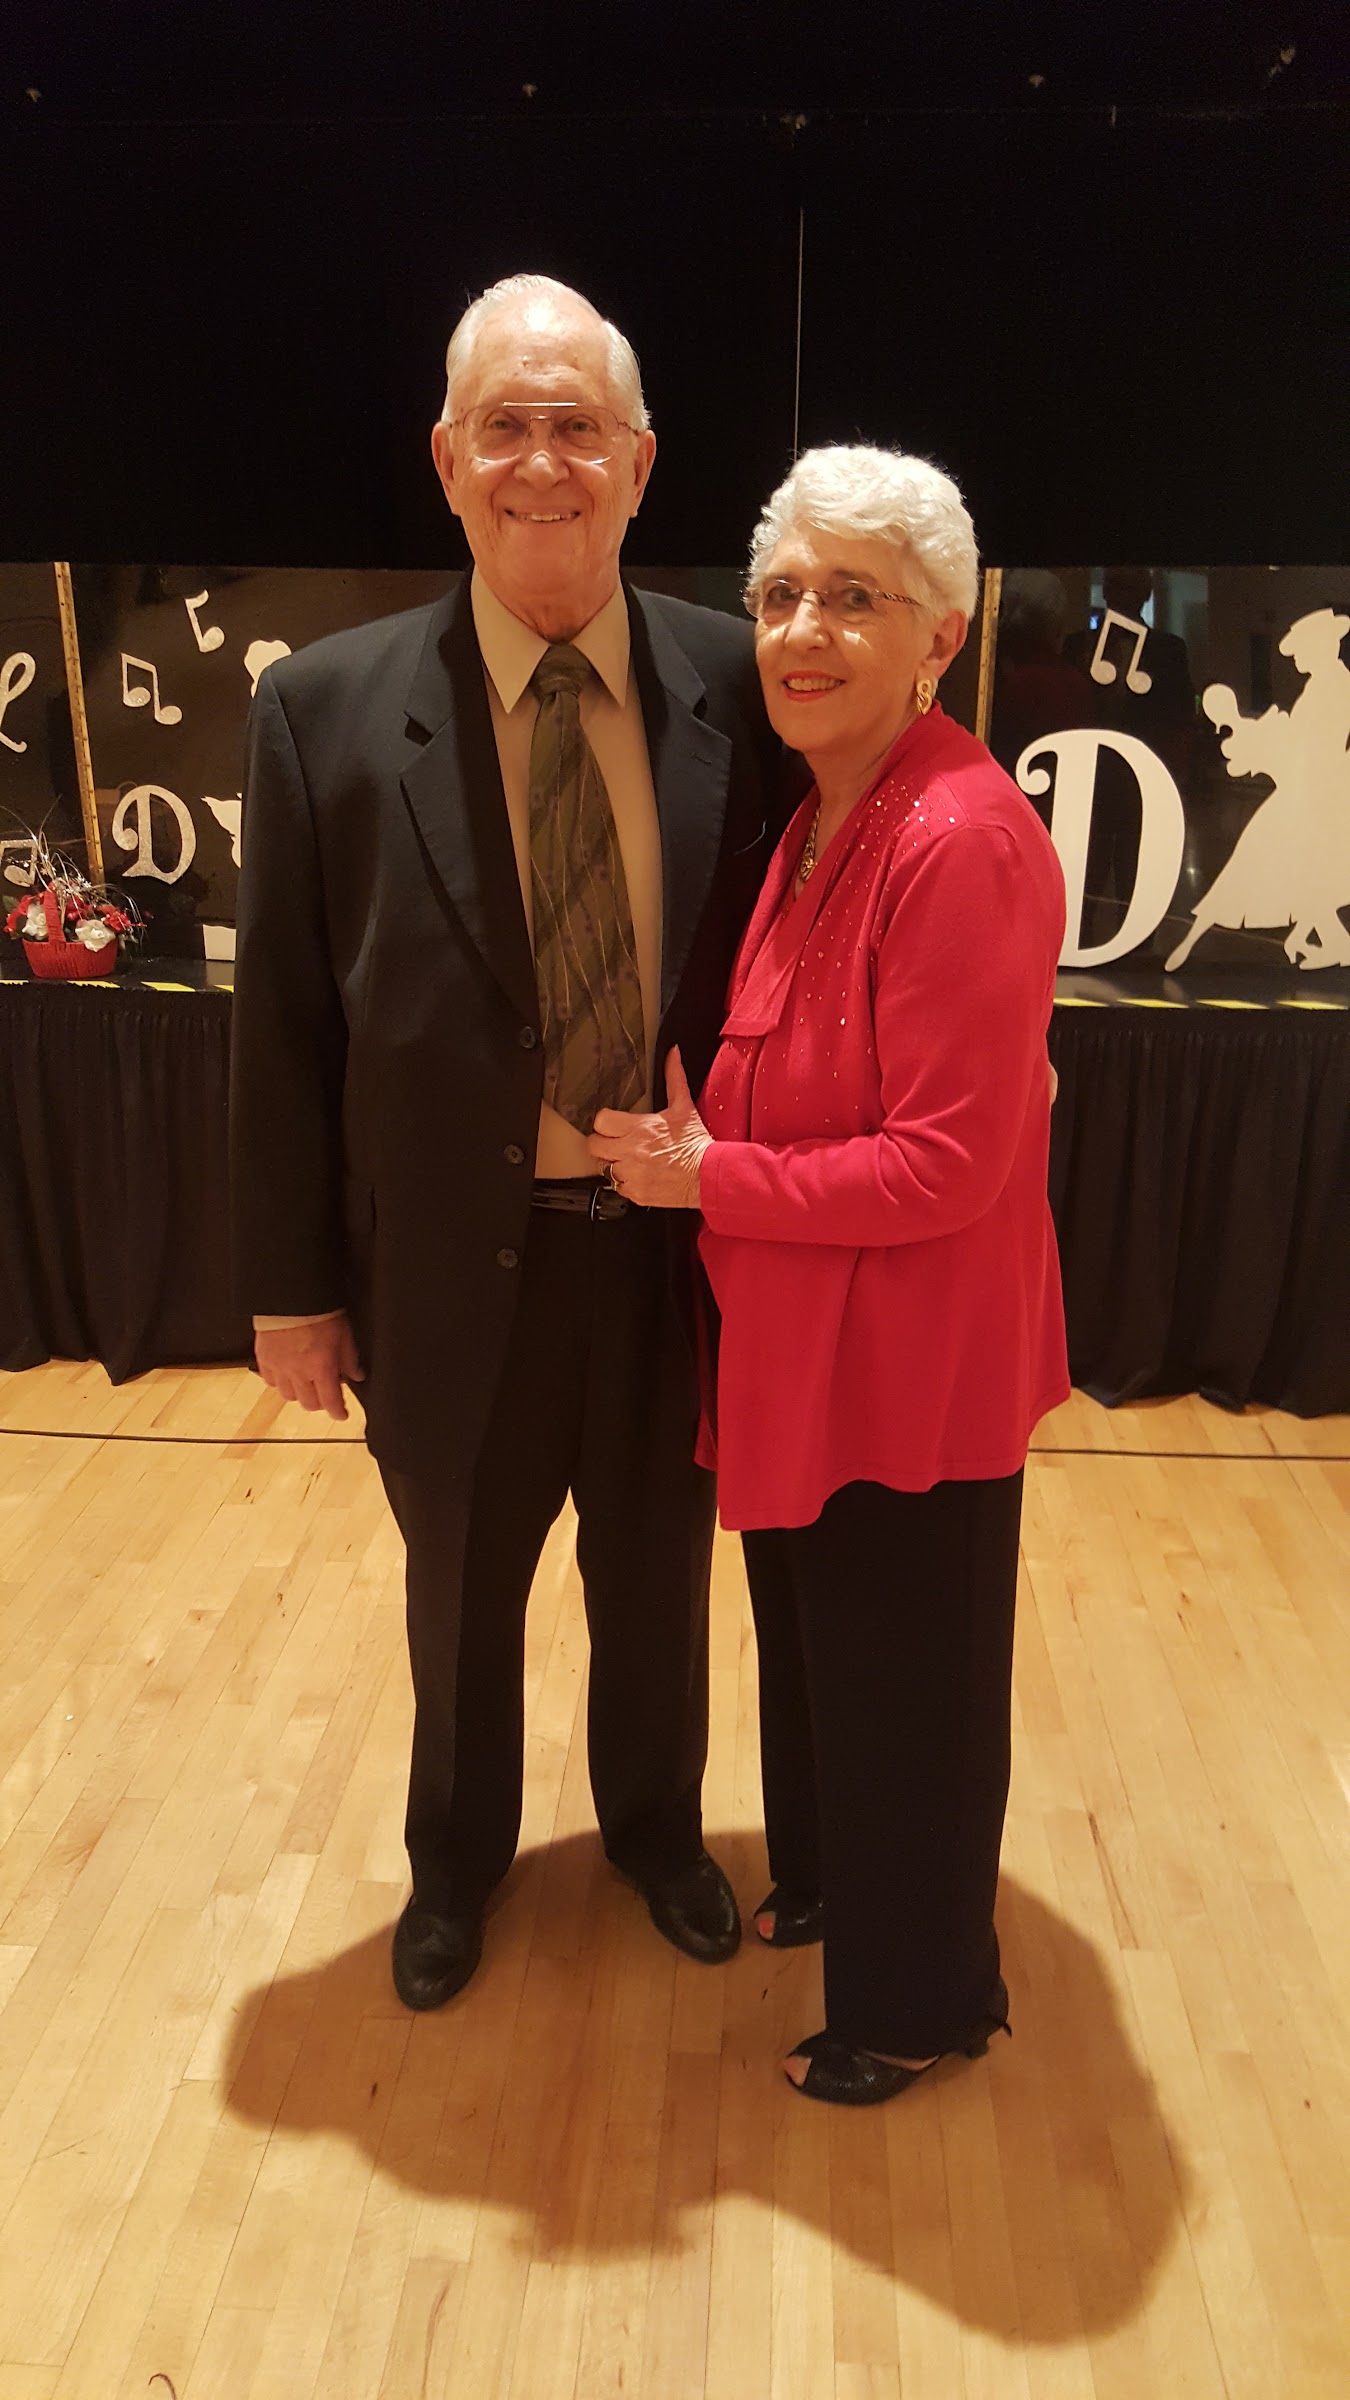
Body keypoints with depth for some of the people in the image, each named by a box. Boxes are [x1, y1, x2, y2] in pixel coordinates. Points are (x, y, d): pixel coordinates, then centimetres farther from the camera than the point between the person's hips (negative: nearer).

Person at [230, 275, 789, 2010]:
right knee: (459, 1598, 22)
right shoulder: (325, 709, -9)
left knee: (657, 1577, 22)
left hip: (680, 1247, 1)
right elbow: (281, 1024, -5)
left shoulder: (736, 687, -7)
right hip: (452, 1262, 0)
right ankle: (456, 1857, 51)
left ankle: (655, 1828, 52)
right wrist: (291, 1284, -2)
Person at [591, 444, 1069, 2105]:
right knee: (811, 1643, 26)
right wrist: (698, 1141, 0)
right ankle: (826, 1880, 53)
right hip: (804, 1345, 9)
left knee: (903, 1684, 13)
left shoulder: (962, 843, -23)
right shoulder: (820, 822, 6)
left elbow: (948, 1164, -24)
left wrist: (706, 1178, -17)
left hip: (912, 1363, -8)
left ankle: (917, 2000, 39)